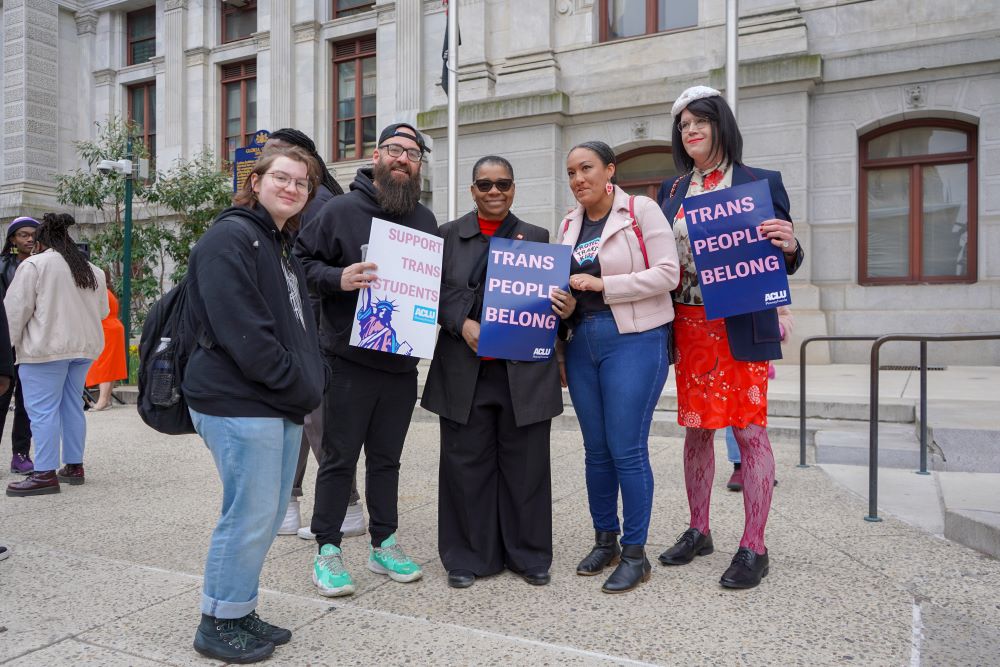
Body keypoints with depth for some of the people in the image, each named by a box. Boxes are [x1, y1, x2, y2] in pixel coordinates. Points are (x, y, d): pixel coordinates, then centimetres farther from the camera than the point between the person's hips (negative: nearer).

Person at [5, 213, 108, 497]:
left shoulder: (34, 264, -6)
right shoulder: (93, 270, 13)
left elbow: (16, 310, -7)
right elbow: (102, 311, 19)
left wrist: (11, 344, 1)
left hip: (47, 347, -7)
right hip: (84, 346, 7)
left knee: (43, 409, -4)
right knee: (72, 406, 13)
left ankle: (45, 474, -4)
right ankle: (74, 467, 17)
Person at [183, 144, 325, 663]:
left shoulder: (283, 248, 20)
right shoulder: (231, 237, -10)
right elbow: (241, 329, -20)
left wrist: (307, 384, 8)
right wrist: (297, 385, -16)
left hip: (282, 405, 10)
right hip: (239, 403, -9)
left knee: (267, 514, 15)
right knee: (249, 515, -2)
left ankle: (240, 610, 31)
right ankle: (218, 624, 17)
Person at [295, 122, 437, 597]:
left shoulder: (425, 220, 12)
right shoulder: (341, 210, -4)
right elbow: (301, 261, -5)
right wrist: (338, 278, -22)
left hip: (403, 364, 5)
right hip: (350, 361, -4)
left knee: (386, 459, 15)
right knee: (340, 459, 5)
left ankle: (384, 544, 28)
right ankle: (327, 550, 19)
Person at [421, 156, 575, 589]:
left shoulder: (536, 238, 11)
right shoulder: (449, 235, 8)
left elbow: (551, 295, 11)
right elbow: (435, 293, 2)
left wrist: (566, 309, -11)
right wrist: (463, 325, -14)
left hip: (524, 371, 1)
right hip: (465, 372, 0)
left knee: (525, 464, 8)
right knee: (467, 463, 7)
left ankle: (528, 554, 25)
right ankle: (468, 556, 24)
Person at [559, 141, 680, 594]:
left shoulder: (641, 210, -3)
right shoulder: (570, 225, 13)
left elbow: (667, 273, -12)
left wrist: (602, 284, -16)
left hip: (634, 340, -6)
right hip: (583, 343, 6)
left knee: (627, 450, -4)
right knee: (596, 450, 11)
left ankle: (635, 553, 12)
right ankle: (605, 541, 27)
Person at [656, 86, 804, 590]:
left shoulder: (761, 182, 1)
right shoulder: (671, 190, 12)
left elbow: (784, 263, 2)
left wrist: (788, 246, -19)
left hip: (742, 326, -4)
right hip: (689, 326, 4)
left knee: (749, 430, -1)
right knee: (697, 429, 11)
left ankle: (753, 548, 11)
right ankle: (698, 531, 26)